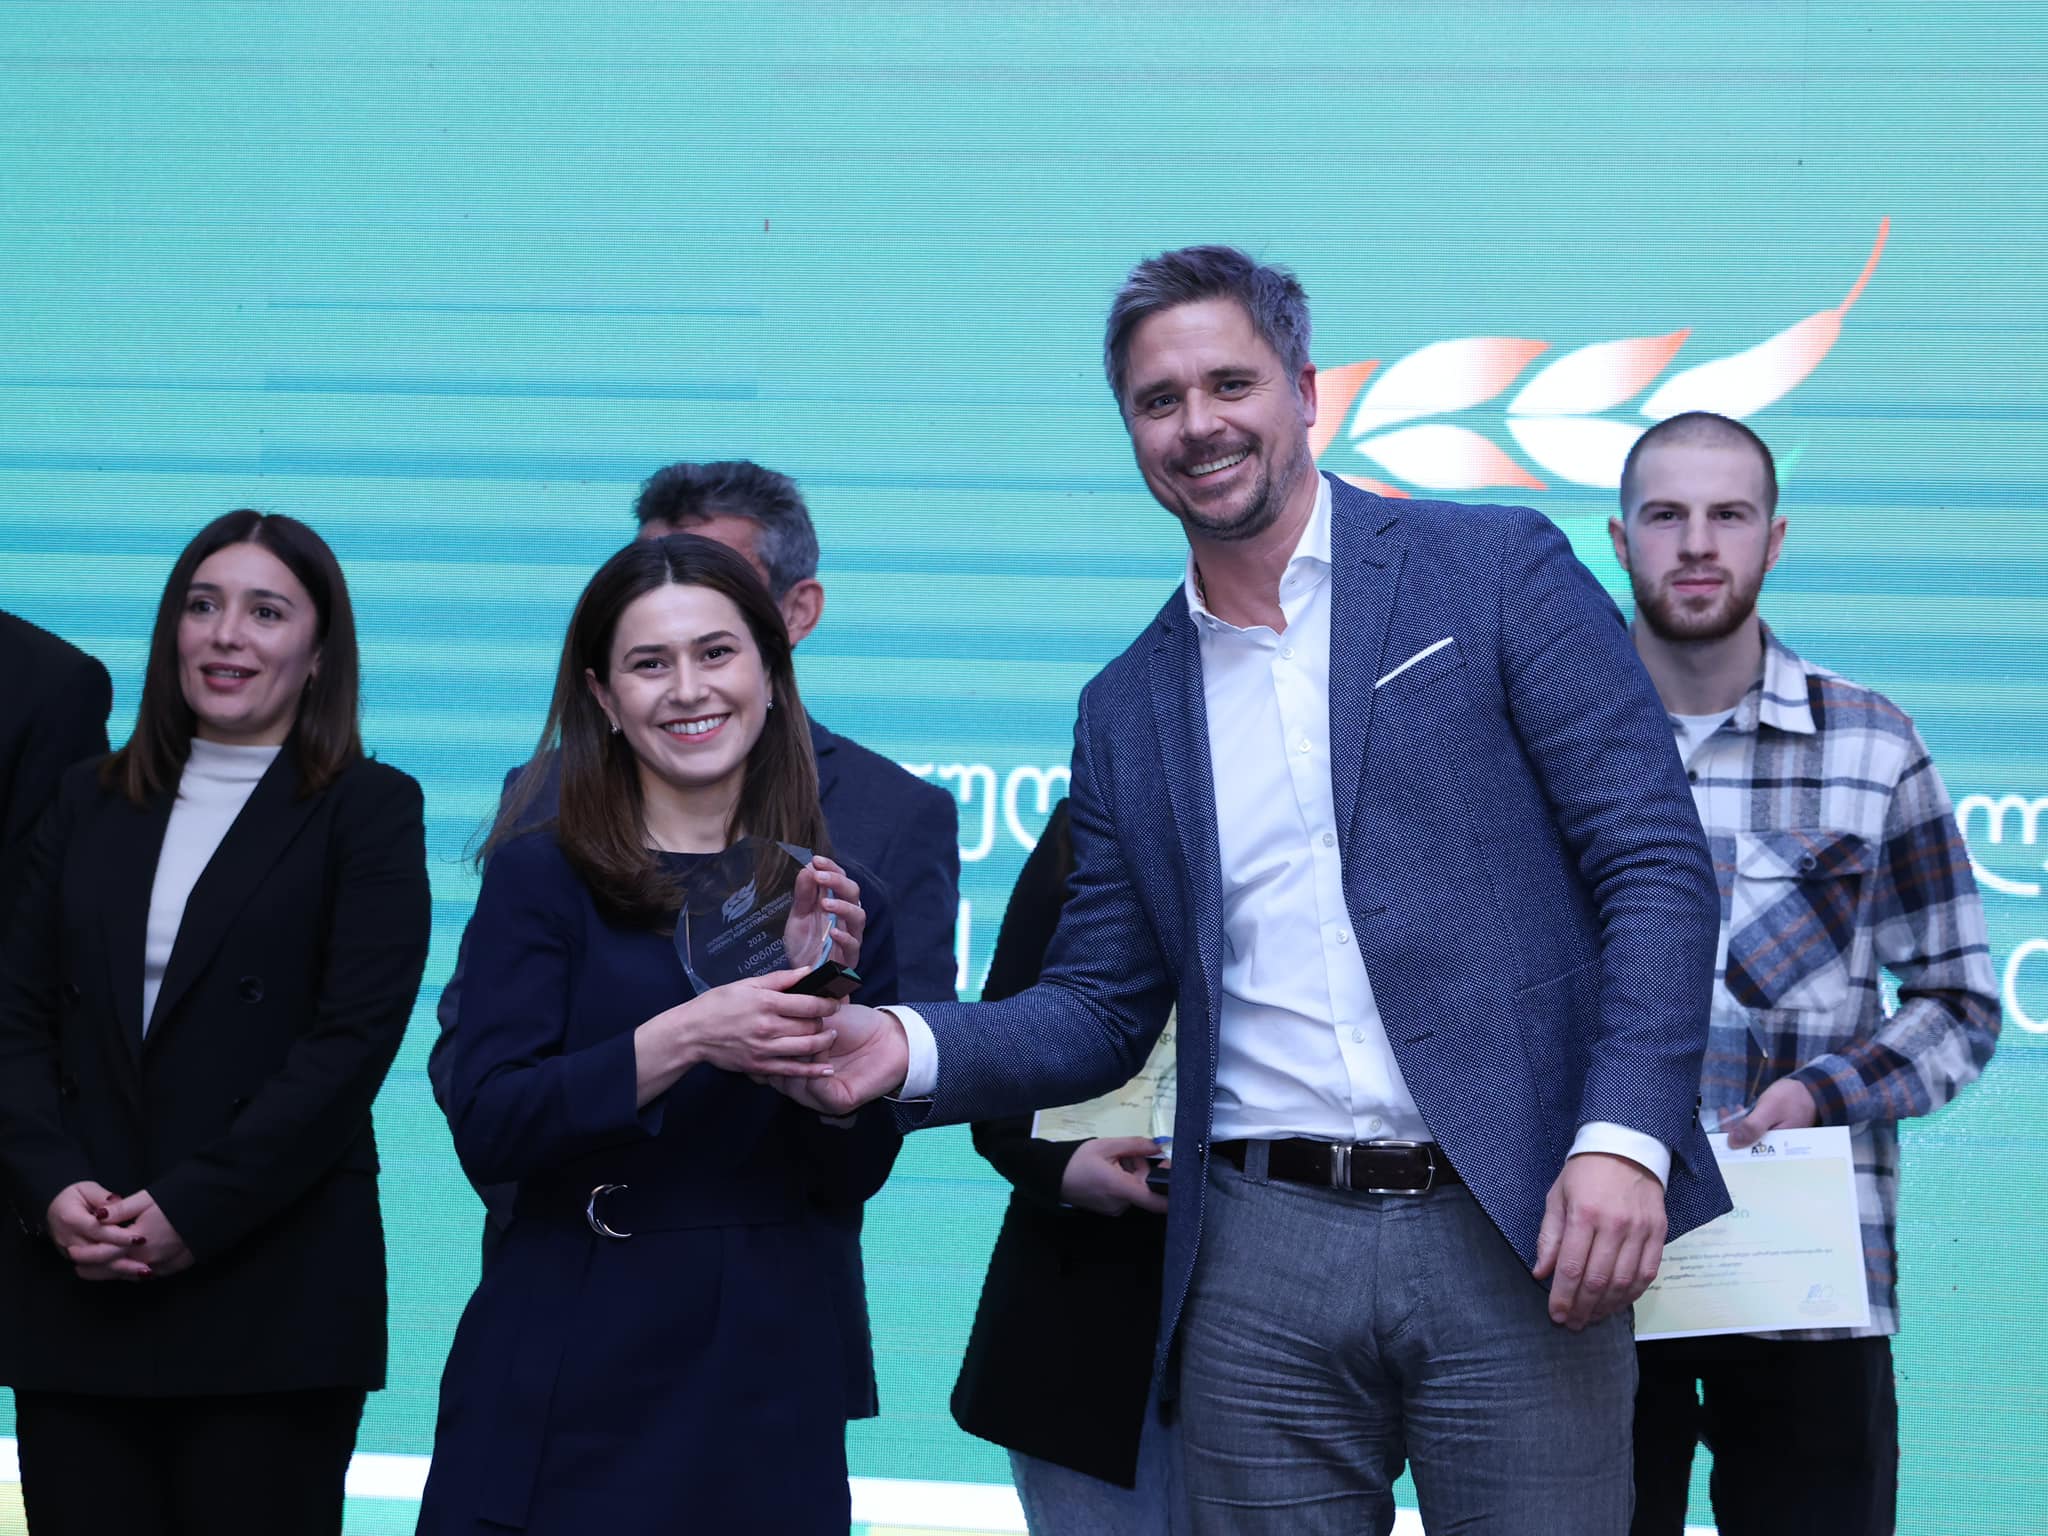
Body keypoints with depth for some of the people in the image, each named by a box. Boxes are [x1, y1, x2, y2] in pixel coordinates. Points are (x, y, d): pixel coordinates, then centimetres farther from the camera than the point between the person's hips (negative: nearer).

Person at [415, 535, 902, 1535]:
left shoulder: (837, 893, 5)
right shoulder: (543, 876, -3)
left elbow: (857, 1174, 2)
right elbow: (485, 1130, -12)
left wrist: (829, 988, -12)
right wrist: (683, 1039, -23)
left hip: (772, 1379, 2)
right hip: (575, 1375, -2)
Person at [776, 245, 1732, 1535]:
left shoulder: (1498, 573, 3)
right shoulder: (1130, 709, 15)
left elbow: (1657, 867, -3)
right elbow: (1101, 1011, 16)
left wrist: (1624, 1138, -16)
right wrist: (910, 1046, -3)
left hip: (1513, 1234, -3)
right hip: (1262, 1256, 3)